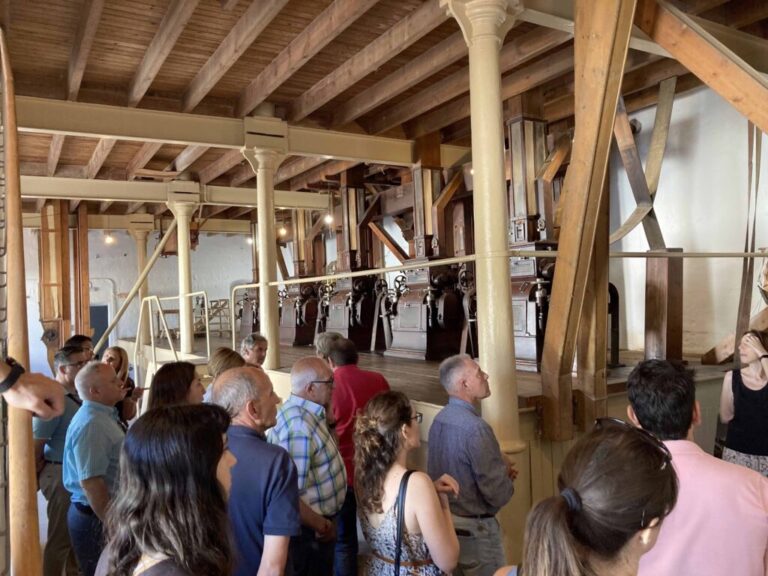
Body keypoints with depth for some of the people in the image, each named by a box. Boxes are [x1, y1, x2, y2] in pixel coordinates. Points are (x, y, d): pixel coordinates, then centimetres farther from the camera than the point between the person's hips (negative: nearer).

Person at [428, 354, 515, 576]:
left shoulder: (439, 420, -1)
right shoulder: (475, 428, -27)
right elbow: (497, 495, -23)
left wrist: (498, 467, 6)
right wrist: (506, 476, -3)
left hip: (444, 523, 8)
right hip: (474, 530, -8)